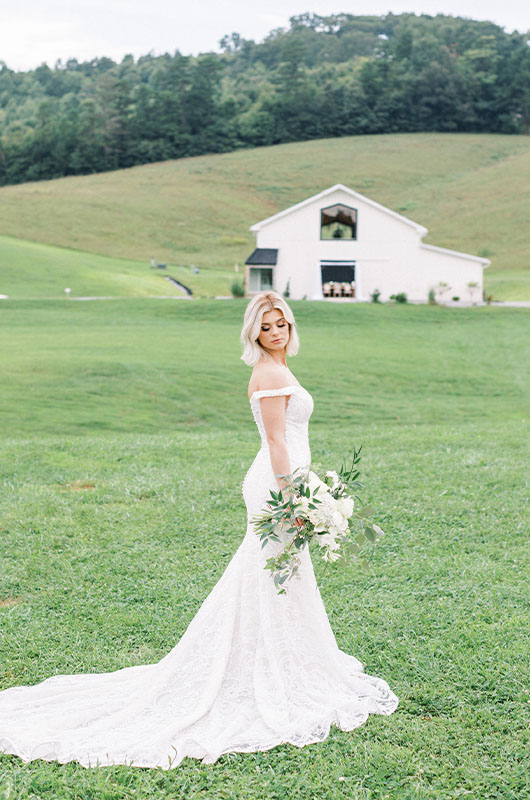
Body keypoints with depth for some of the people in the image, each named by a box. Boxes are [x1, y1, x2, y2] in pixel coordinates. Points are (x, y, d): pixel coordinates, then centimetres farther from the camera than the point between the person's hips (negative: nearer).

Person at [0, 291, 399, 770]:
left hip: (281, 482, 10)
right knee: (278, 578, -3)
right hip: (277, 484, -10)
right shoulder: (270, 375, -16)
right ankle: (275, 681, 6)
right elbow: (276, 443, -20)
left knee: (272, 581, 16)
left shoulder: (276, 372, 16)